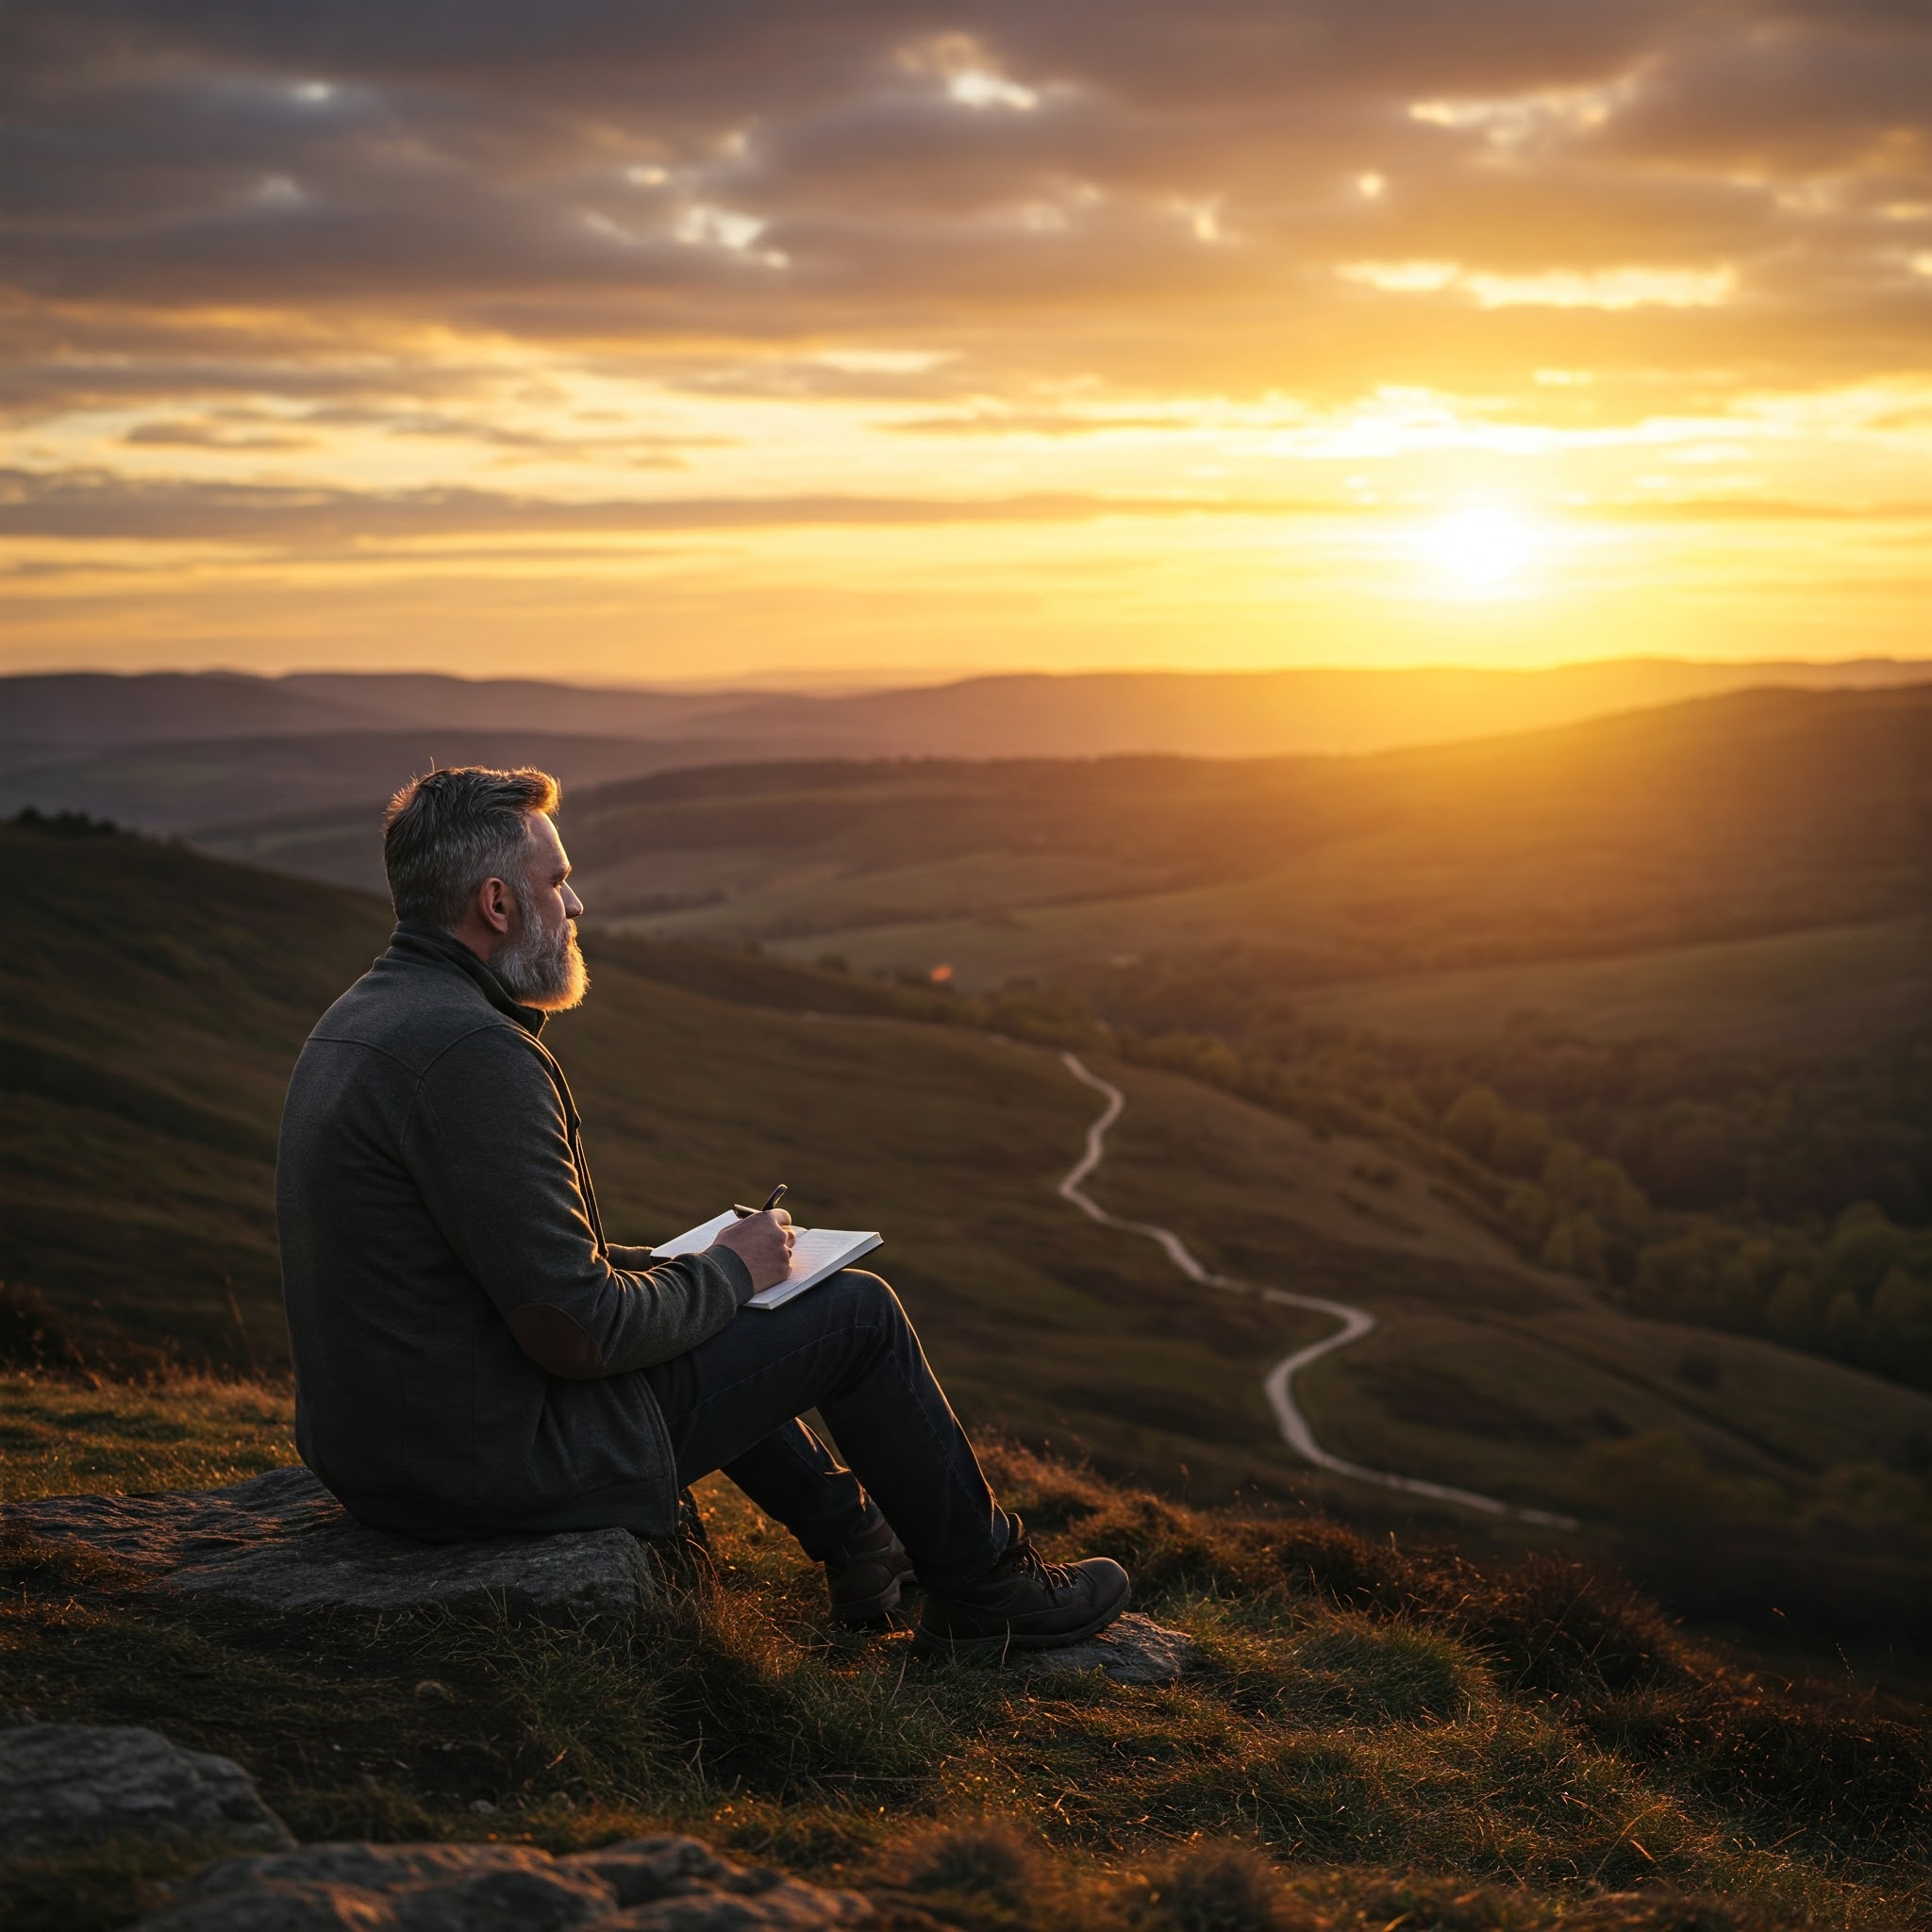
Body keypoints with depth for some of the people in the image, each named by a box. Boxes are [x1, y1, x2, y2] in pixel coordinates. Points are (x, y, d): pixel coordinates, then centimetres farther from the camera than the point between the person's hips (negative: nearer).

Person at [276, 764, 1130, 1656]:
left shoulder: (358, 1020, 7)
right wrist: (730, 1268, -7)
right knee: (857, 1312, 3)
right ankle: (981, 1588, 22)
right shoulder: (472, 1051, -25)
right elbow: (578, 1330, -25)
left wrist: (679, 1266, 12)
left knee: (707, 1311, 31)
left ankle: (854, 1543, 43)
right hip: (500, 1457, -10)